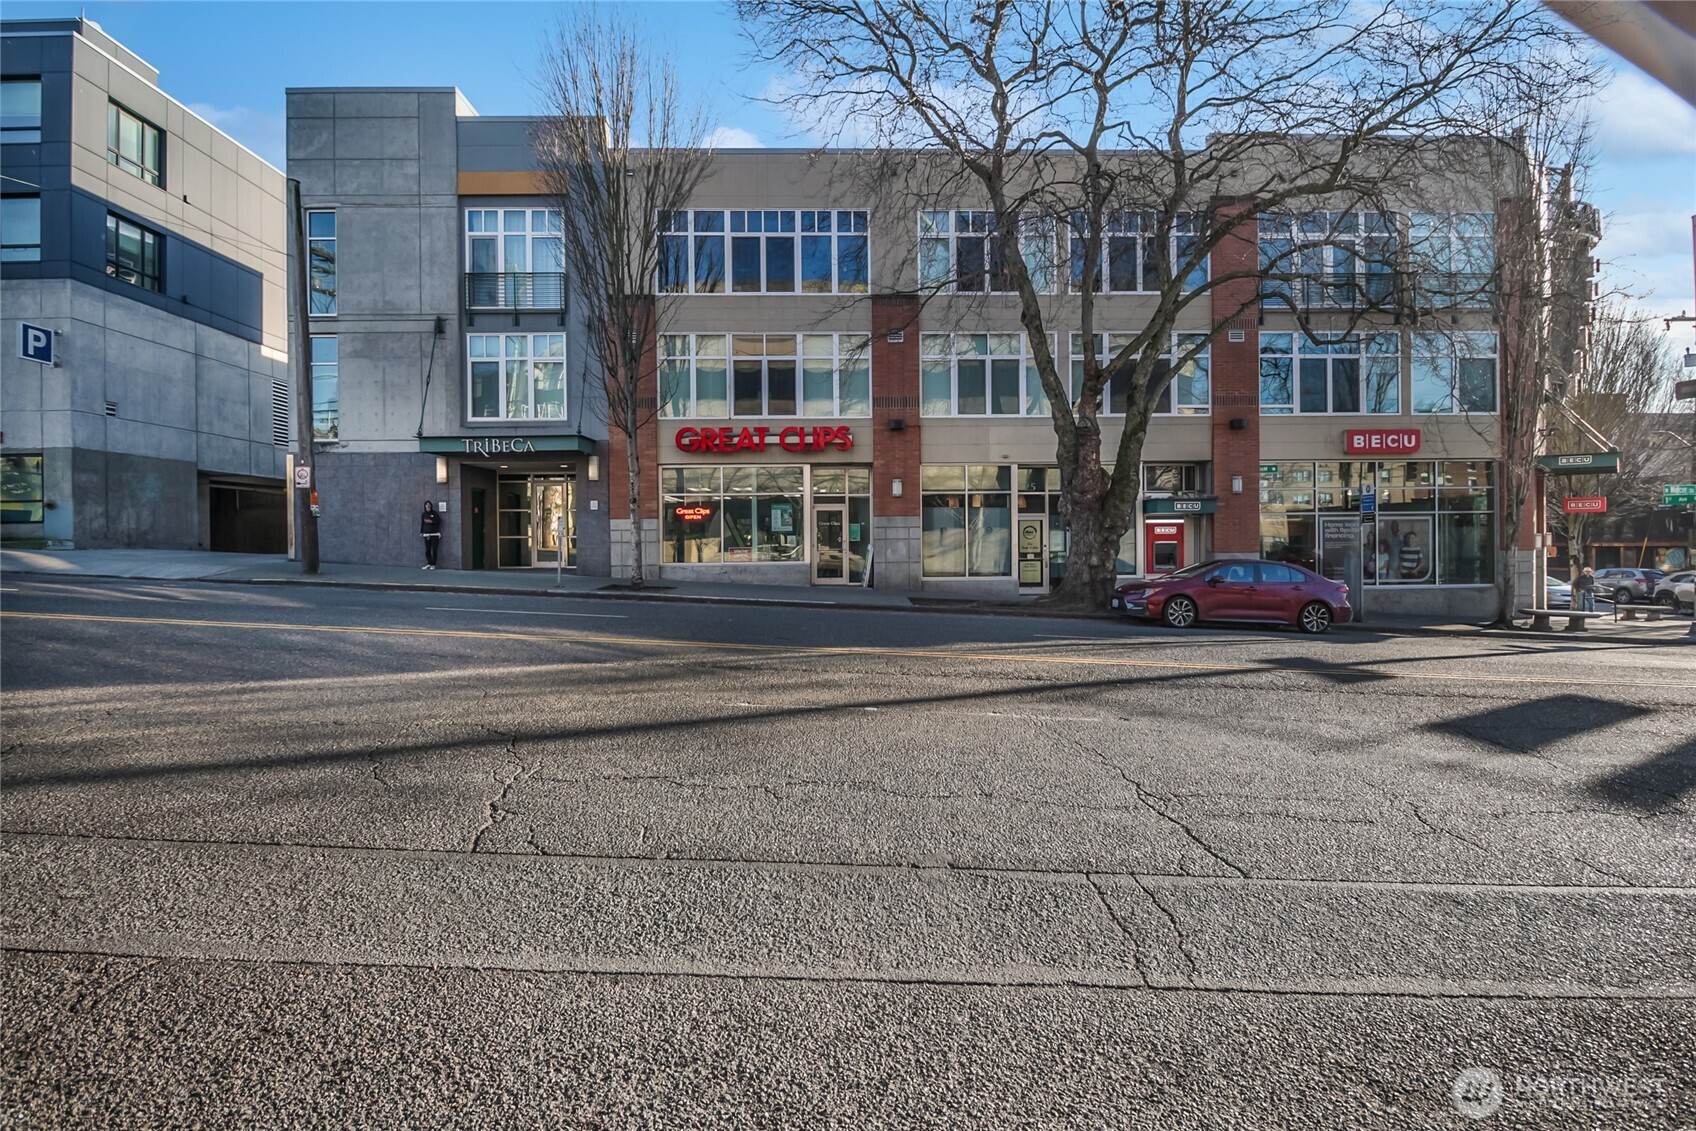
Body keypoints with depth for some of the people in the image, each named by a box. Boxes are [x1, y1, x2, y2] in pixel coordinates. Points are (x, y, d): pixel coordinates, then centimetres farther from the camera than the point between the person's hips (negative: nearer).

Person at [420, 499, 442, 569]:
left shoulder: (434, 513, 0)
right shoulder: (424, 514, 11)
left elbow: (438, 521, -5)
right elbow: (422, 524, 14)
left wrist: (431, 521, -13)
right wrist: (421, 533, 10)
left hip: (434, 534, -3)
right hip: (426, 535, 3)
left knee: (434, 550, -4)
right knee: (427, 550, 2)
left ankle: (433, 564, 1)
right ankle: (429, 564, 11)